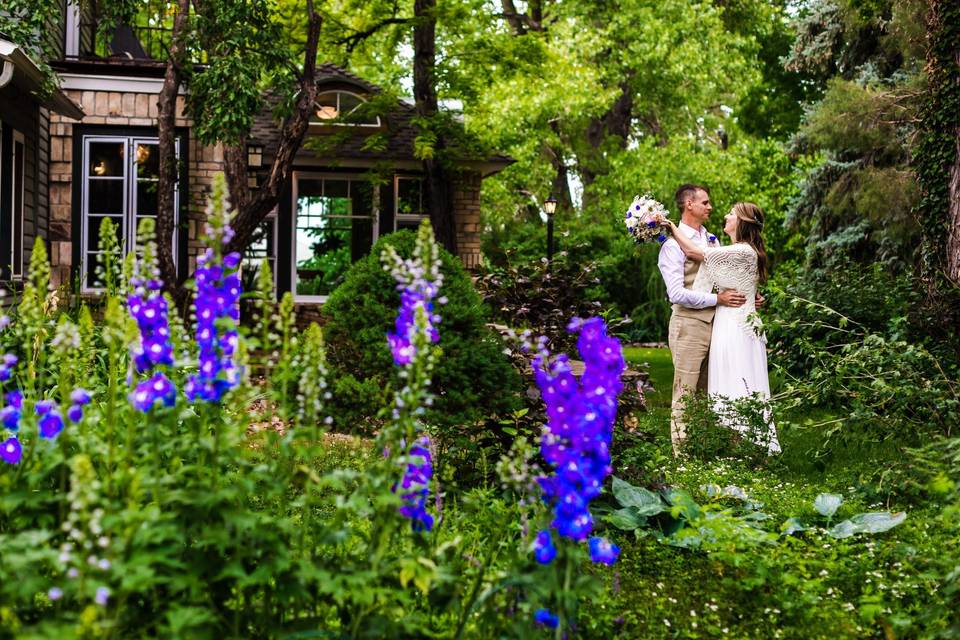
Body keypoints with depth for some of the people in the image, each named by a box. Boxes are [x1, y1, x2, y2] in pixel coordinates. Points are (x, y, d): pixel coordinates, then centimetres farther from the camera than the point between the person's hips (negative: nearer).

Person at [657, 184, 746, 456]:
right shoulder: (674, 244, -9)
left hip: (715, 322, 7)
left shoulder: (712, 240, 15)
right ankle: (681, 454, 1)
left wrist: (746, 296, 5)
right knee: (685, 394, -4)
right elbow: (677, 294, -17)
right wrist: (717, 299, -16)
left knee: (708, 393, 10)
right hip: (689, 324, -7)